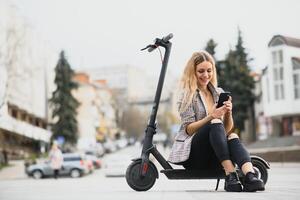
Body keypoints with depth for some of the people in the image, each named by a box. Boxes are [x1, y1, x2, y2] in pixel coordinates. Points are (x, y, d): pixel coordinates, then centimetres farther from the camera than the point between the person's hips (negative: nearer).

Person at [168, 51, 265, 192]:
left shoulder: (219, 93, 15)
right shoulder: (187, 95, 2)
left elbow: (227, 129, 10)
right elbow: (189, 129, -8)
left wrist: (228, 113, -11)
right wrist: (211, 117, -23)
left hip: (213, 158, 4)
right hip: (192, 154, -4)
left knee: (232, 137, -30)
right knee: (215, 123, -31)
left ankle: (250, 176, -53)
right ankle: (230, 175, -42)